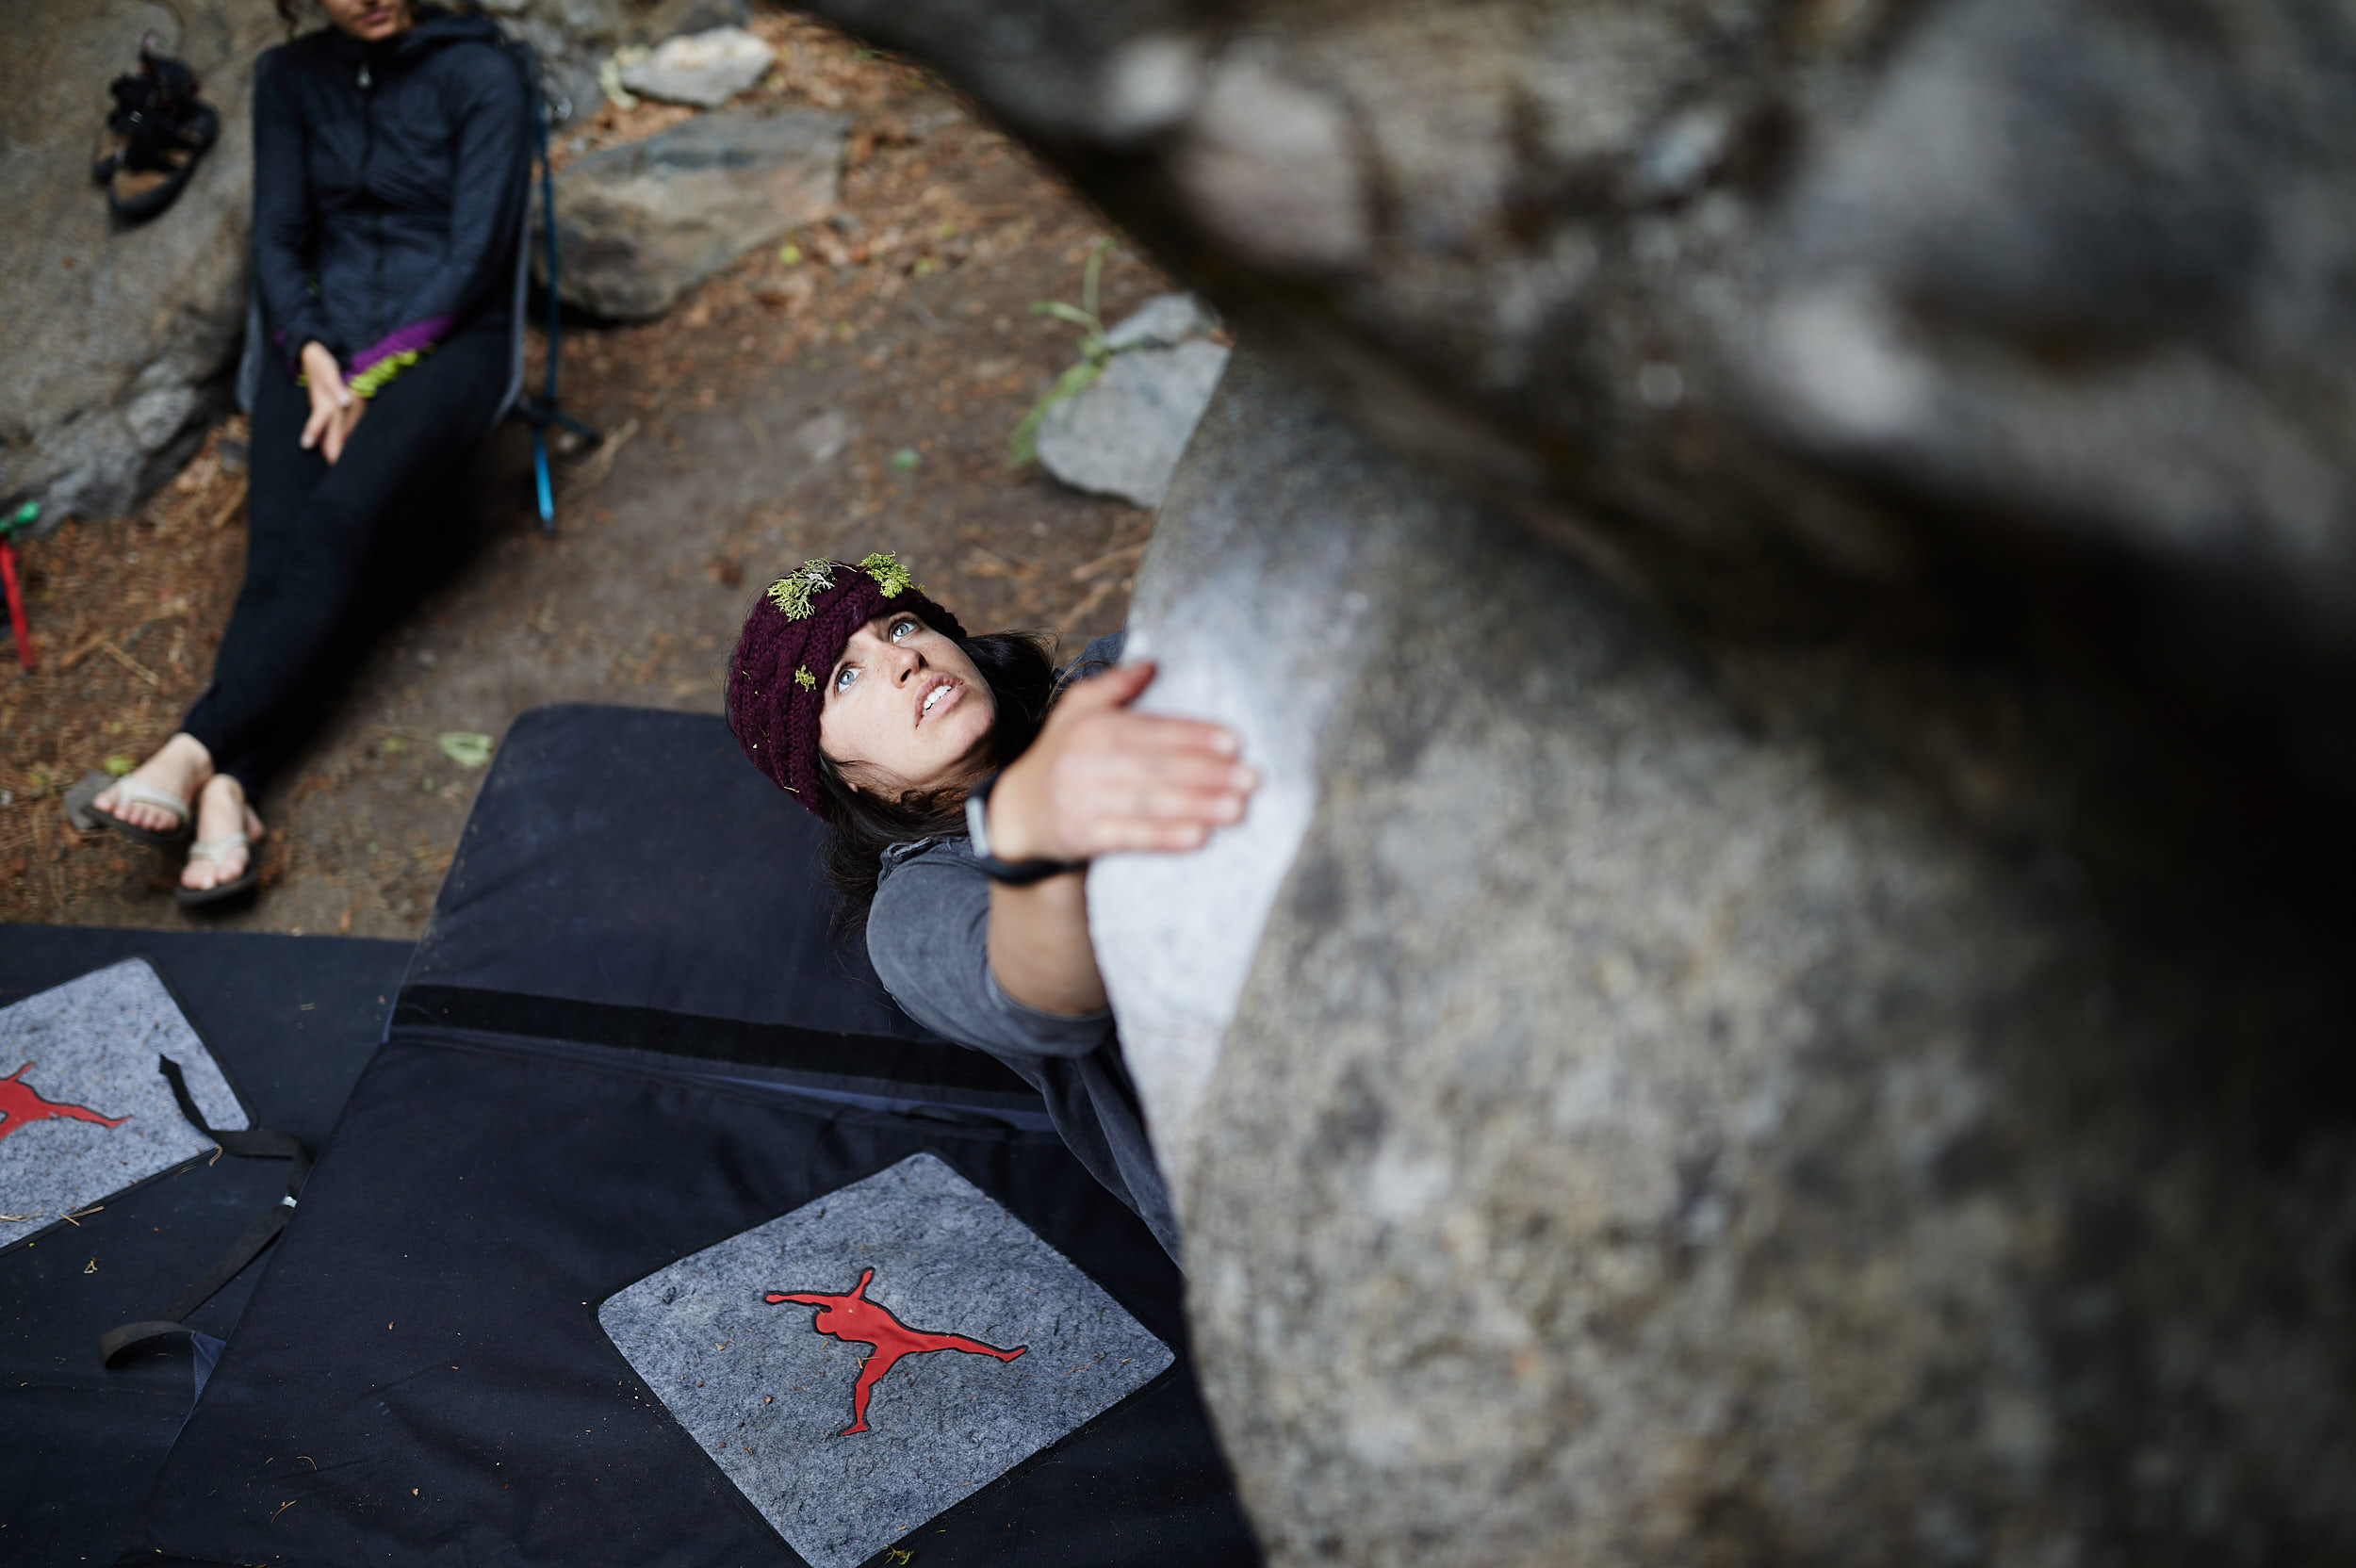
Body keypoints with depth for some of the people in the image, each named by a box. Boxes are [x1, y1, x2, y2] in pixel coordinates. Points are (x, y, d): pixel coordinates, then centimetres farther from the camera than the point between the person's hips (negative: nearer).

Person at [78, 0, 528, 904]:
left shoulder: (480, 75, -2)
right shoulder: (291, 78, 12)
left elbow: (473, 255, -8)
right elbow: (277, 240, 11)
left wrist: (371, 378, -13)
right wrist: (314, 359, -8)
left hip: (447, 337, -3)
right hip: (324, 341, 3)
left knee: (339, 519, -30)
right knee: (281, 536, -23)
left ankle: (199, 750, -38)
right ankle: (229, 789, -39)